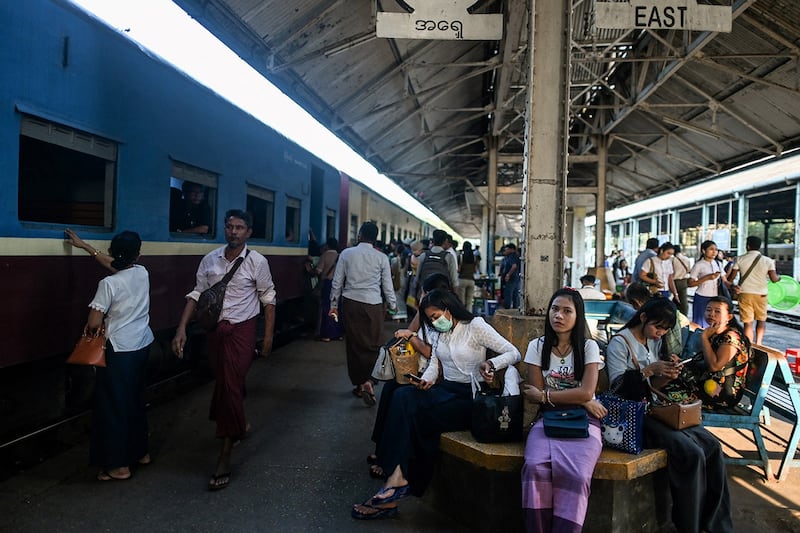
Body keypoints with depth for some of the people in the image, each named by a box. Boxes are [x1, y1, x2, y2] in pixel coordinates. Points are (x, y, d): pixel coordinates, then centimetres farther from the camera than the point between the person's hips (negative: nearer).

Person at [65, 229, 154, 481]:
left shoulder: (109, 283, -18)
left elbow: (93, 323, -17)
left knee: (113, 406, 5)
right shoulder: (142, 273, 0)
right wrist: (84, 245, 25)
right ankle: (140, 452, 31)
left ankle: (119, 465, 12)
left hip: (119, 351, -6)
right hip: (142, 346, 7)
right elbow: (113, 265, 18)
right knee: (135, 401, 20)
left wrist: (91, 327, 7)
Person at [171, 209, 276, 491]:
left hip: (242, 330, -5)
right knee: (223, 382, 19)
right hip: (216, 329, 5)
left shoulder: (257, 262, -9)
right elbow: (196, 294, 5)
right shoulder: (210, 260, 2)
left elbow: (268, 299, -3)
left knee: (231, 386, -8)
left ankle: (224, 460, -1)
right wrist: (181, 329, -4)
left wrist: (268, 336, -4)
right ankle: (241, 423, 48)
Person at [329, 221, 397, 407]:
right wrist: (393, 306, 18)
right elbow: (387, 286, 4)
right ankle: (367, 381, -14)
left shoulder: (346, 254, 2)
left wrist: (334, 305, 14)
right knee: (372, 345, 4)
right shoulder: (381, 258, -1)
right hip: (373, 305, -2)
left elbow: (337, 282, 4)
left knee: (353, 344, 11)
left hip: (350, 303, 2)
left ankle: (358, 384, 20)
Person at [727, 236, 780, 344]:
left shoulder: (740, 259, -3)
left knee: (748, 322, 2)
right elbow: (774, 279, -5)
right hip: (761, 294, 1)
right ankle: (758, 344, 11)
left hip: (744, 293, -1)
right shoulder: (767, 260, -2)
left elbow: (731, 278, -1)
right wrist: (779, 277, 18)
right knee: (761, 320, 19)